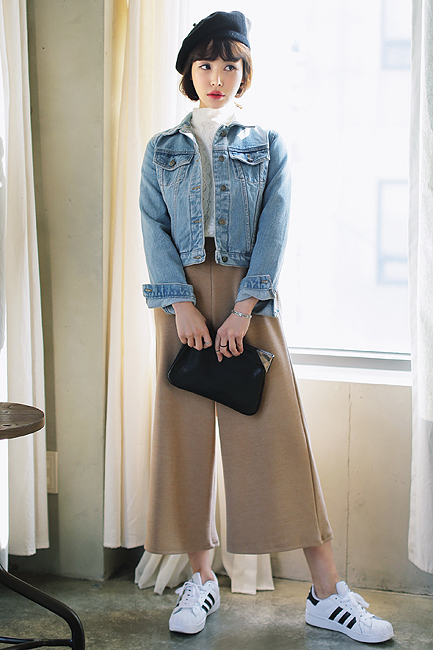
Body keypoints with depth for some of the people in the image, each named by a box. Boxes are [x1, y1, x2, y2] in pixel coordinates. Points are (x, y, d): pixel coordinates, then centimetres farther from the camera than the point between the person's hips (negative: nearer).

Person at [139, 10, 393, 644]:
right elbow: (154, 229, 2)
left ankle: (327, 593, -2)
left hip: (249, 297, -1)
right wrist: (183, 303, -12)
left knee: (277, 432, -6)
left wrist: (243, 308, -14)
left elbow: (274, 229, -1)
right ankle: (202, 579, 13)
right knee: (185, 432, 0)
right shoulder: (162, 149, 13)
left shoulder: (268, 145, 11)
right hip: (182, 294, 2)